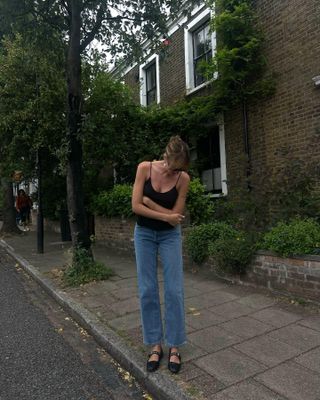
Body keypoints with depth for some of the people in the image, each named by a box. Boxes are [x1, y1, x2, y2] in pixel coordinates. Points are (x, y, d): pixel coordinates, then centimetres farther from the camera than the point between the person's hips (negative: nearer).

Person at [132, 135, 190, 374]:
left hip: (170, 235, 0)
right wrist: (166, 216, -18)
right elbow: (136, 206, -17)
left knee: (174, 290, -1)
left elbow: (176, 216, -14)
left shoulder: (183, 178, -15)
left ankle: (174, 346, 16)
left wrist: (150, 202, -18)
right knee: (148, 290, 4)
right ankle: (155, 344, 19)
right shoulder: (144, 168, -15)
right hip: (144, 234, 1)